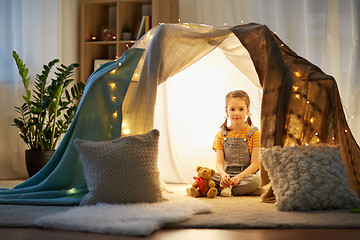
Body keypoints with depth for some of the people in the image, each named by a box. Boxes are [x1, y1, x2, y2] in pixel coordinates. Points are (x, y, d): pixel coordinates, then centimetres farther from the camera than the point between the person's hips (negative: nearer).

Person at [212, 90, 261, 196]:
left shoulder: (254, 134, 1)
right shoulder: (221, 135, 10)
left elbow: (255, 164, -7)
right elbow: (219, 163, 1)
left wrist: (239, 176, -24)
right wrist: (223, 174, -24)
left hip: (247, 175, -2)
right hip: (227, 175, 3)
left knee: (255, 180, -37)